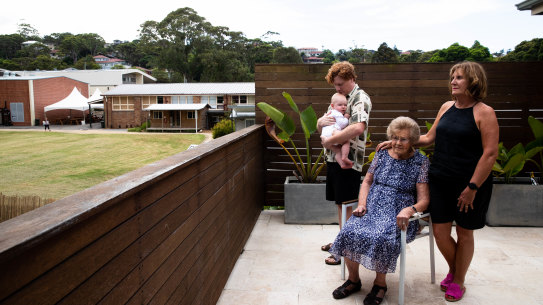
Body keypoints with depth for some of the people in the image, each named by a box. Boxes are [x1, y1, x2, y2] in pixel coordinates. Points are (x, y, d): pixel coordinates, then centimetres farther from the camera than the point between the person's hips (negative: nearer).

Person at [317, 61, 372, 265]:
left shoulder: (360, 99, -12)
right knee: (340, 204, 18)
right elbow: (319, 126, 17)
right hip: (333, 159, 8)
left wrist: (329, 140, -24)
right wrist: (322, 121, -8)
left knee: (348, 206, 1)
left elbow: (358, 128, -31)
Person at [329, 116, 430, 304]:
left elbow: (424, 199, -4)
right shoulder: (382, 154, 13)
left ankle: (380, 283, -6)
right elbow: (367, 182, 18)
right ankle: (353, 280, 0)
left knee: (381, 238, -34)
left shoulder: (421, 162, 1)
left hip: (398, 216, -4)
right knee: (349, 232, -24)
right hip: (371, 210, 4)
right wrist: (362, 204, 0)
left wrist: (410, 210, -26)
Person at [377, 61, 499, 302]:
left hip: (469, 183, -5)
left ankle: (458, 282, 29)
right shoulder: (447, 107, 8)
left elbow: (490, 153, -13)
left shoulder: (484, 112, -10)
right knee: (440, 231, 8)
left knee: (464, 233, 10)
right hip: (440, 180, 5)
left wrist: (472, 188, -16)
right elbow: (429, 138, 17)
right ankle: (453, 270, 36)